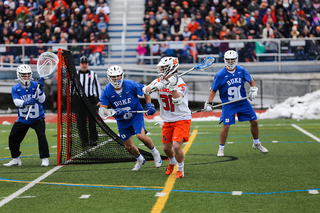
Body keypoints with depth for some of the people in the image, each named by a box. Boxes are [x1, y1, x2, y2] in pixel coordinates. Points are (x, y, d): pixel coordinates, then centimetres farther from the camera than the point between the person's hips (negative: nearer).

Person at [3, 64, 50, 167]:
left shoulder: (36, 85, -6)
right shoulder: (15, 89, -3)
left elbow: (42, 100, -16)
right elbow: (16, 102, -20)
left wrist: (41, 88, -32)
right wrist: (26, 102, -40)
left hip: (37, 118, -2)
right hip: (22, 119, 2)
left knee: (41, 135, -21)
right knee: (13, 137, 2)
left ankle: (45, 159, -11)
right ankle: (16, 159, 20)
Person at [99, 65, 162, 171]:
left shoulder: (131, 85, -18)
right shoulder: (106, 91, -16)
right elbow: (102, 108, -19)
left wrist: (149, 105, -8)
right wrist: (113, 112, -37)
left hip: (136, 114, -3)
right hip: (122, 119, 3)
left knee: (141, 136, -25)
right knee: (128, 146, 6)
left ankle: (155, 152, 4)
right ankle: (140, 160, 37)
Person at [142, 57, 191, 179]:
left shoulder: (180, 84, -19)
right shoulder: (159, 81, 0)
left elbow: (178, 102, -33)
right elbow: (145, 91, -12)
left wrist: (173, 87, -45)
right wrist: (155, 86, -31)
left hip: (181, 119, -6)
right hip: (167, 121, 6)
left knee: (176, 146, -18)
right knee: (166, 147, 12)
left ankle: (180, 169, 5)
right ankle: (172, 162, 45)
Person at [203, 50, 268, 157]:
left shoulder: (241, 70, -4)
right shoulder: (220, 75, -14)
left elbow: (251, 80, 14)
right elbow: (213, 90, -7)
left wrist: (253, 90, -1)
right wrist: (209, 103, -11)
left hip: (243, 102, 4)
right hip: (228, 104, -4)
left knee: (254, 121, 5)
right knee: (226, 126, -13)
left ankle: (256, 143, 27)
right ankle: (221, 148, 5)